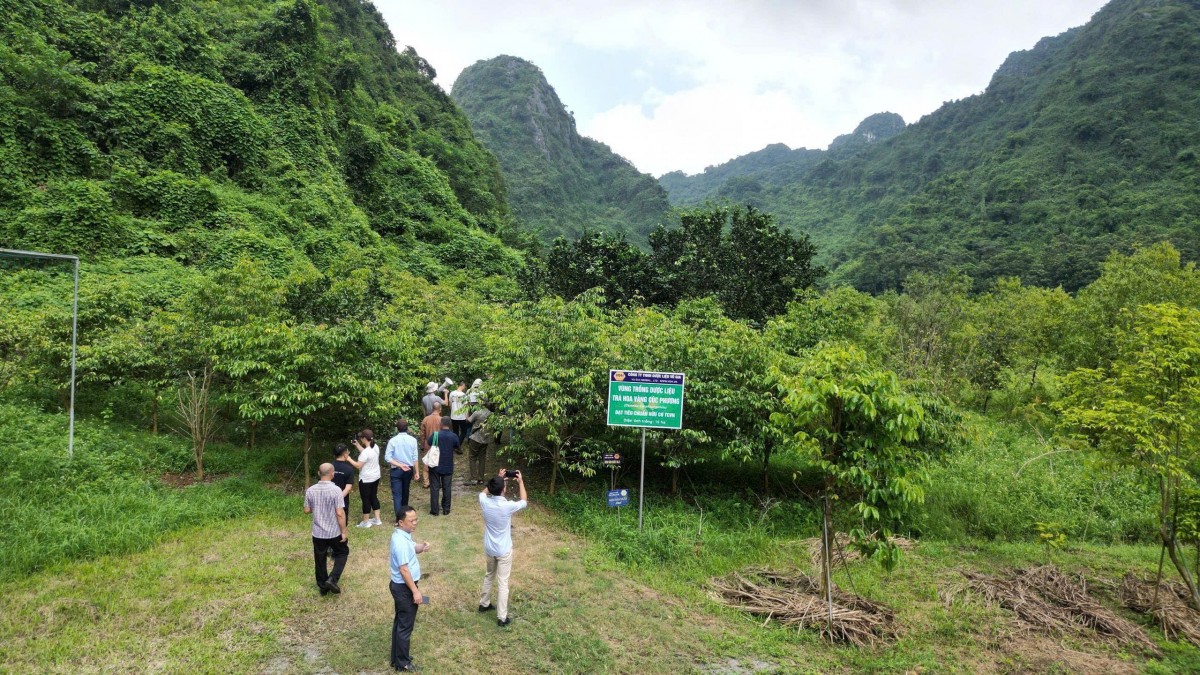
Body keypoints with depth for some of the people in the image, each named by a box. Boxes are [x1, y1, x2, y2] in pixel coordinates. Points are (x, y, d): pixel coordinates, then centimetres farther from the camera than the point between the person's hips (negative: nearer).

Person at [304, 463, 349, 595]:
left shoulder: (310, 490, -6)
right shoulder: (335, 490, -19)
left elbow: (307, 510, 5)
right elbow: (340, 513, -19)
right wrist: (344, 531, -9)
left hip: (318, 533, 4)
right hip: (334, 532, -4)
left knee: (320, 560, 18)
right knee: (342, 553, 19)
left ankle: (323, 586, 29)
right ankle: (332, 579, 5)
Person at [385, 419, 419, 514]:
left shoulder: (393, 440, -10)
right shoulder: (412, 440, -6)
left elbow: (387, 458, -15)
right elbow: (415, 458, -4)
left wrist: (399, 465, -14)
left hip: (396, 470, -3)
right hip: (409, 470, 3)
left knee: (397, 494, -2)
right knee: (405, 492, 21)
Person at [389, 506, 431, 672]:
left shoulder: (403, 535, 2)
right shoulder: (401, 541, -28)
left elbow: (412, 548, 18)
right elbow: (404, 570, -27)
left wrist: (422, 547, -5)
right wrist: (415, 591, -22)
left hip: (400, 586, 10)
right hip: (404, 588, -10)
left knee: (400, 622, 21)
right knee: (405, 625, 4)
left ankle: (397, 657, 34)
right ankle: (402, 663, 17)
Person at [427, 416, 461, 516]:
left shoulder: (435, 434, -11)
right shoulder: (454, 436, -5)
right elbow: (459, 451, 5)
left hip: (435, 466, -1)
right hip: (448, 467, 2)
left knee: (434, 488, 6)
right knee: (446, 488, 11)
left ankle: (434, 510, 8)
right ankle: (446, 509, 15)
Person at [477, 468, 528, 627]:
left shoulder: (484, 502, -16)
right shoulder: (507, 506, -27)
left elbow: (484, 492, 11)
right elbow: (524, 502, -6)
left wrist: (497, 479, 8)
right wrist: (520, 481, 1)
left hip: (489, 548, 5)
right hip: (504, 551, -5)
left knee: (489, 575, 28)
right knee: (502, 583, 7)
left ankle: (484, 604, 45)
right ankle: (502, 617, 16)